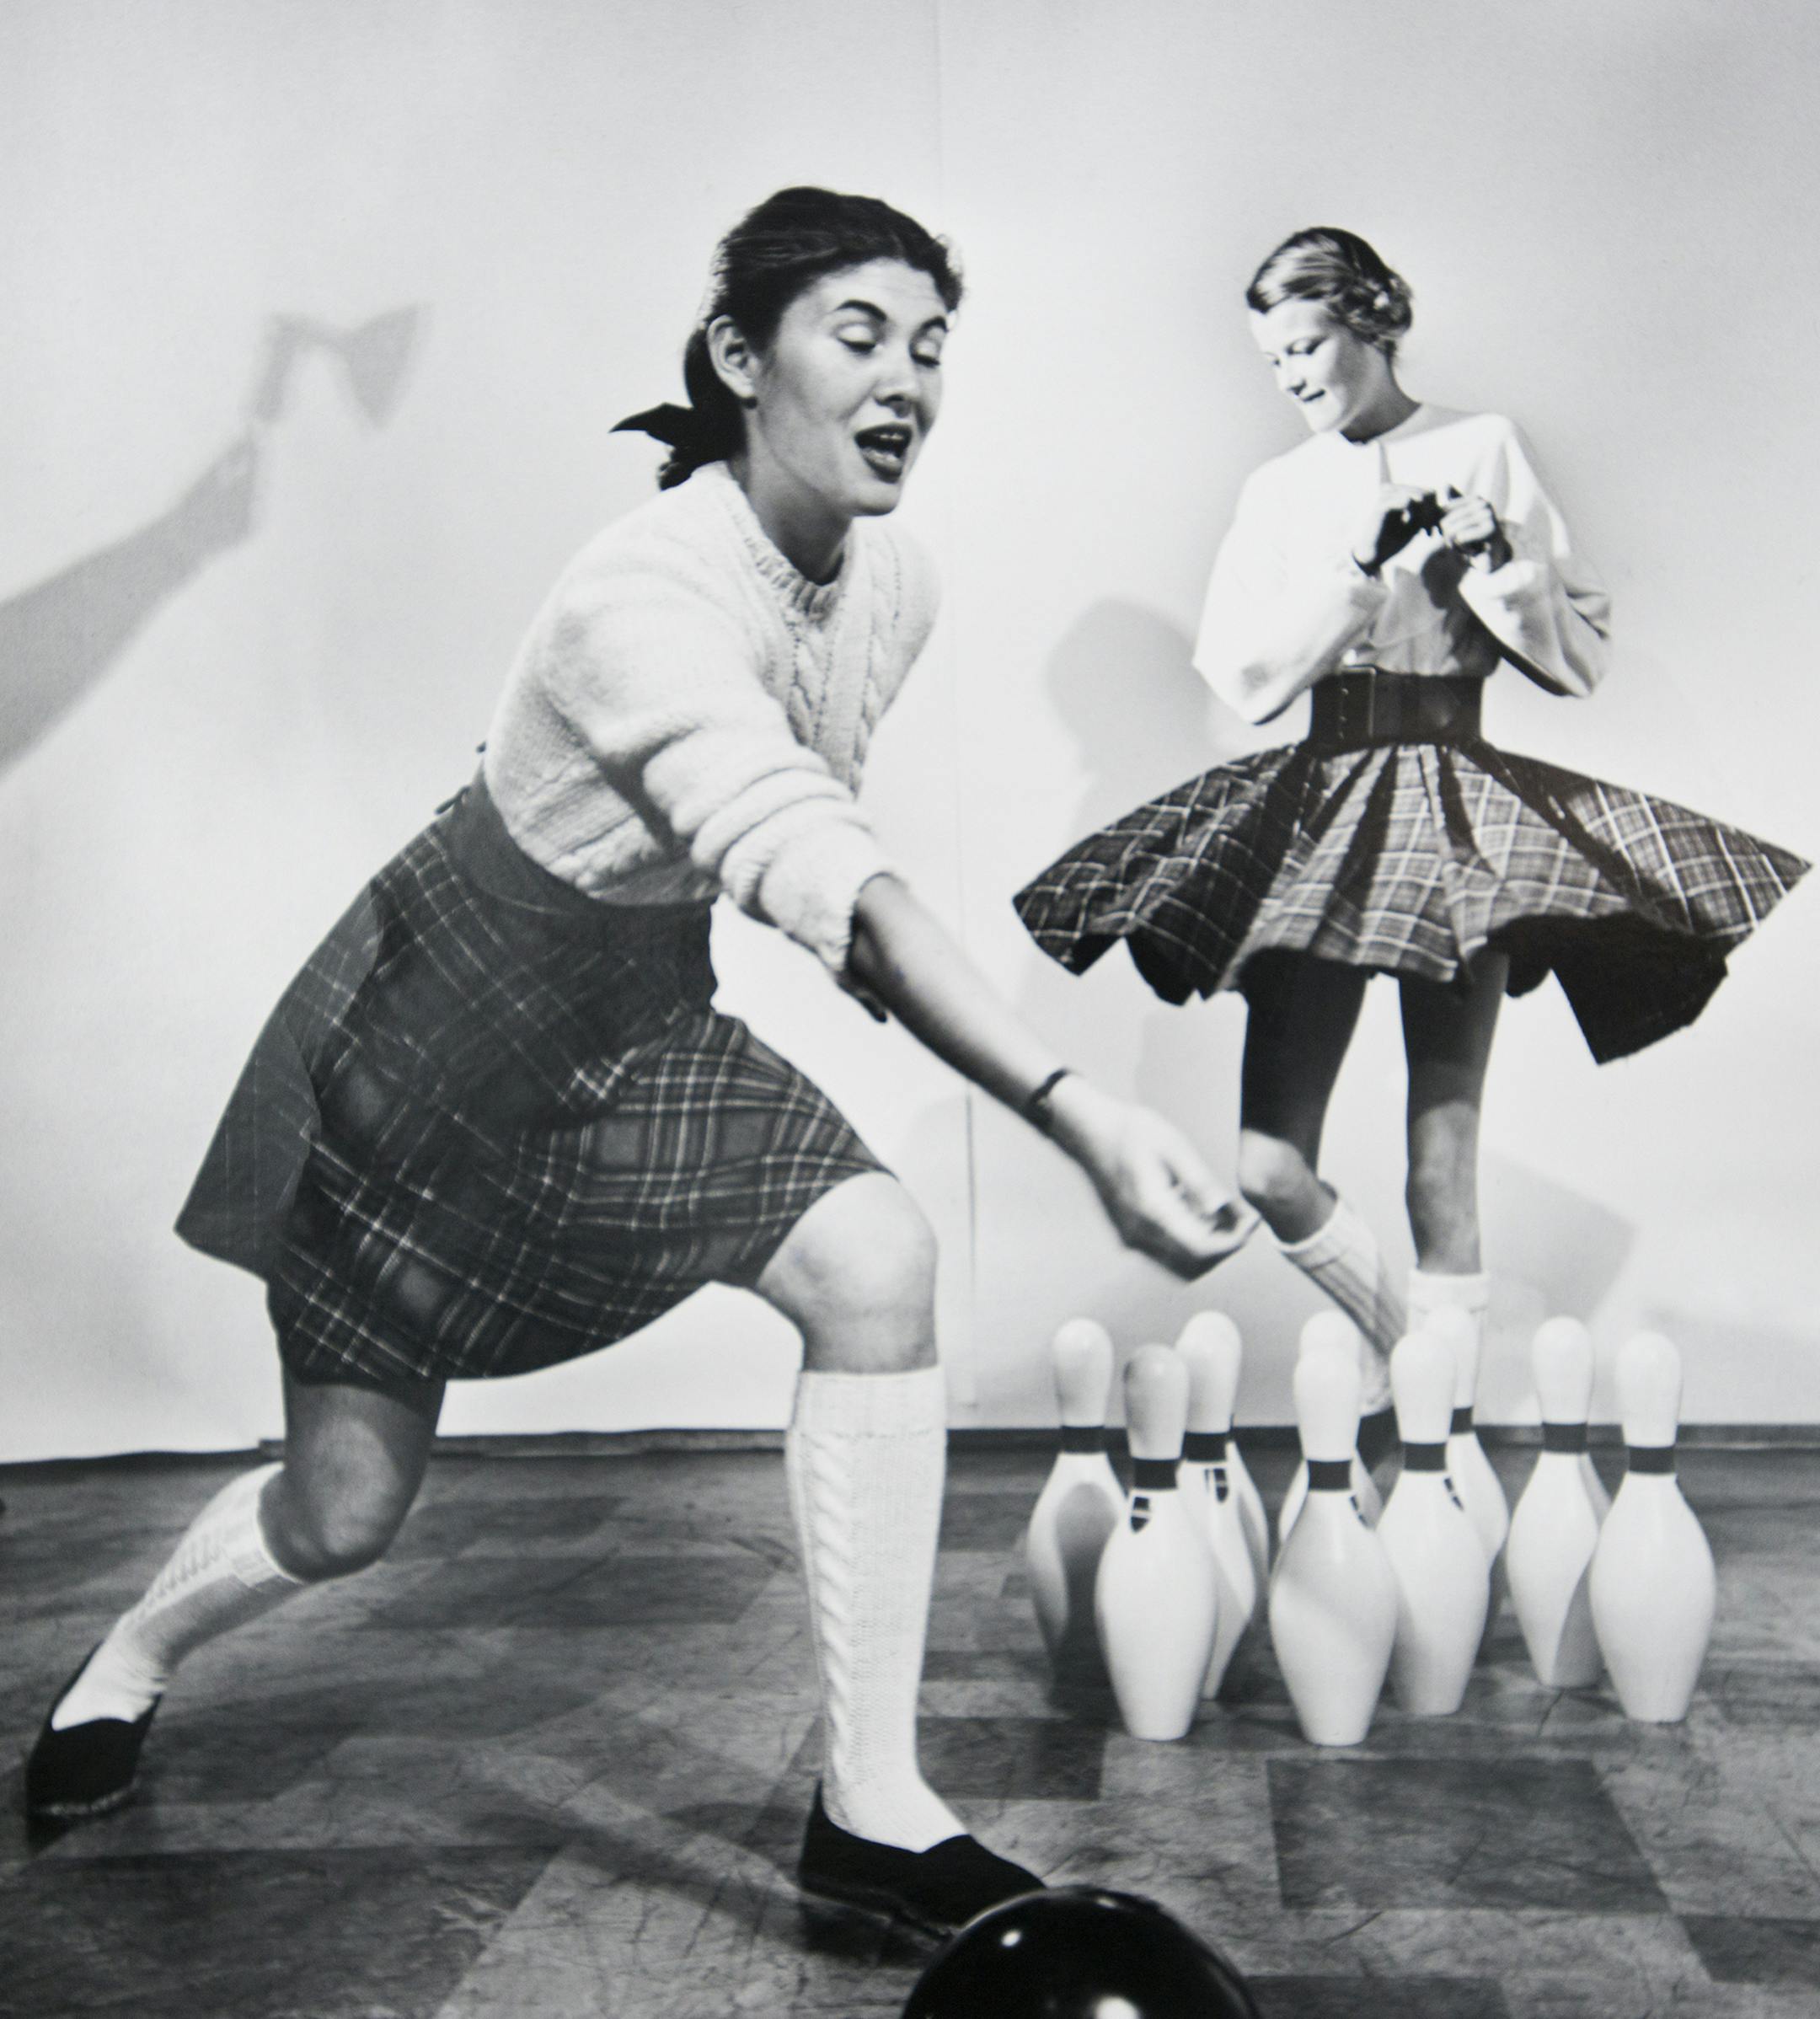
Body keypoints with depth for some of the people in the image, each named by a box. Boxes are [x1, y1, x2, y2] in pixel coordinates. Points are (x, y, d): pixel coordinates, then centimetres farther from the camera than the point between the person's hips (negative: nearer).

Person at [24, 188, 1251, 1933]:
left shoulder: (894, 586, -8)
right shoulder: (647, 597, -33)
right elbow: (826, 888, -47)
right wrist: (1076, 1114, -56)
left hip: (643, 1031, 6)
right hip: (428, 1037, -5)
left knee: (876, 1262, -23)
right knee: (347, 1509, 8)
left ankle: (871, 1812, -11)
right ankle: (133, 1656, 45)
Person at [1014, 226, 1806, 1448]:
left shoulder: (1485, 452, 9)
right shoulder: (1281, 491, 15)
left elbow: (1583, 650, 7)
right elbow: (1243, 675, 1)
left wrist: (1488, 564, -8)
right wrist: (1363, 567, -7)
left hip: (1462, 807, -2)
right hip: (1324, 808, 2)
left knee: (1446, 1162, -5)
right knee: (1268, 1168, -6)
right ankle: (1392, 1342, 20)